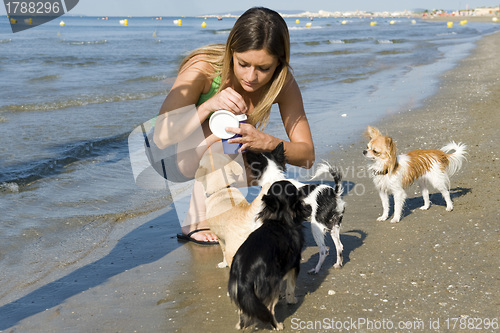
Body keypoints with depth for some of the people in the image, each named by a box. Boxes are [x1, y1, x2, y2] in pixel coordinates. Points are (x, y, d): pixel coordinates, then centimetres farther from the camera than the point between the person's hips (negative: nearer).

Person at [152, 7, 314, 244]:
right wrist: (209, 105, -49)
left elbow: (307, 155, -20)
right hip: (177, 157, -5)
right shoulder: (203, 68, -30)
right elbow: (161, 137, -32)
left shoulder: (283, 82, -20)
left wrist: (266, 142, -42)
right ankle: (196, 221, -18)